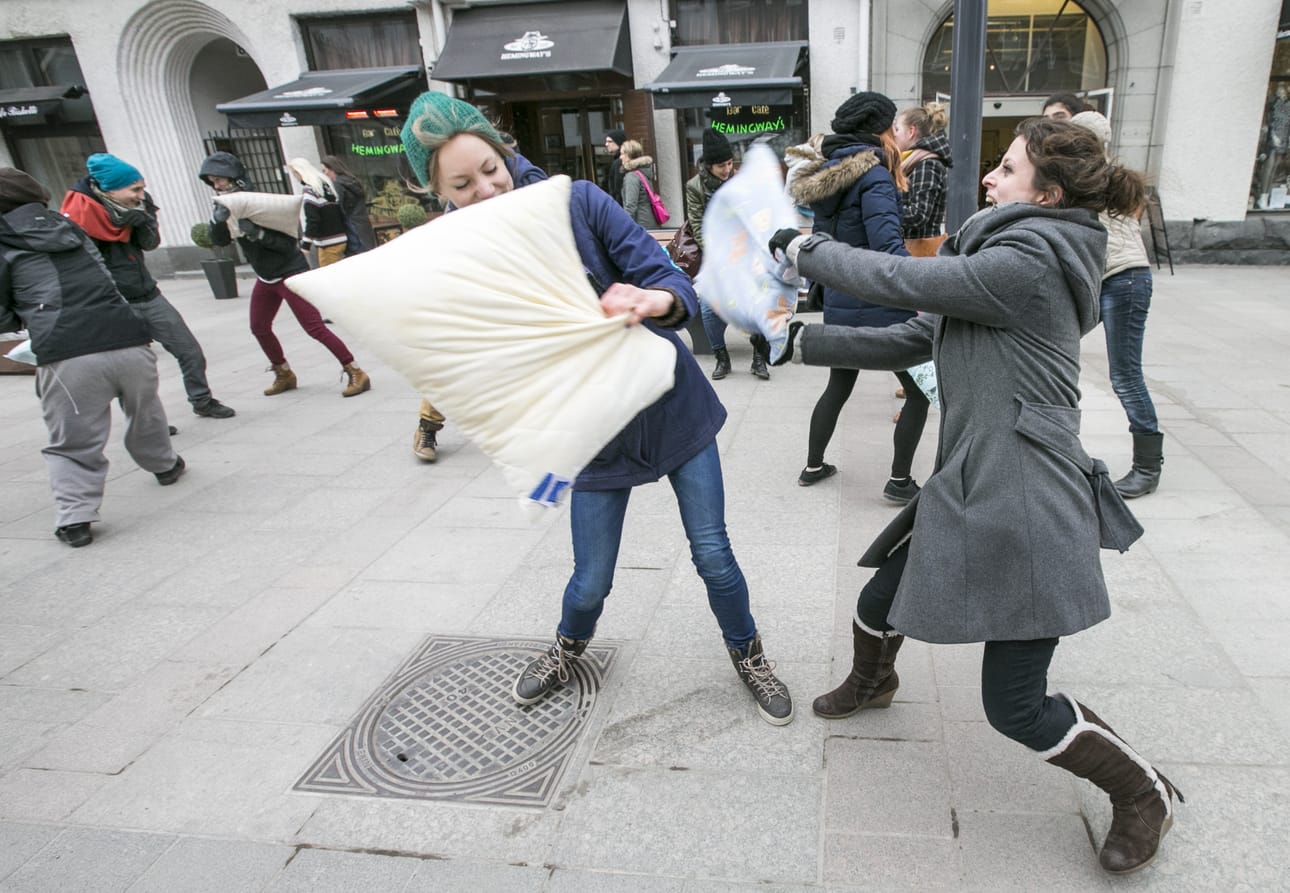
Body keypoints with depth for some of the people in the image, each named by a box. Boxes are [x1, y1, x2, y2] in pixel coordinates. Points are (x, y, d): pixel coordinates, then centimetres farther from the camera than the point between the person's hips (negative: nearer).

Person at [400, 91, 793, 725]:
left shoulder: (578, 203, -13)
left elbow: (672, 279, -18)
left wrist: (656, 300, -41)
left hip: (674, 405, 0)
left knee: (713, 556, 5)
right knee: (592, 581, 10)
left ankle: (748, 655, 36)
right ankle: (569, 648, 47)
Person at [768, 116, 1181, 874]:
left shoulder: (1027, 263, -17)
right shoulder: (1010, 261, 15)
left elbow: (899, 280, -17)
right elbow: (909, 341, 13)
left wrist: (804, 248, -1)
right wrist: (801, 341, 8)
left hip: (1024, 500, -9)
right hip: (972, 486, 9)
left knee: (1017, 708, -1)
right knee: (880, 604, 21)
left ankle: (1144, 794, 25)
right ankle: (872, 682, 53)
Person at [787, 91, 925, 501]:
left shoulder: (825, 175, 9)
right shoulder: (873, 176, -16)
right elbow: (887, 245, -28)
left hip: (839, 304, 8)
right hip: (880, 307, -8)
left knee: (838, 386, 24)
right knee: (920, 390, 7)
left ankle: (813, 466, 32)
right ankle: (900, 481, 11)